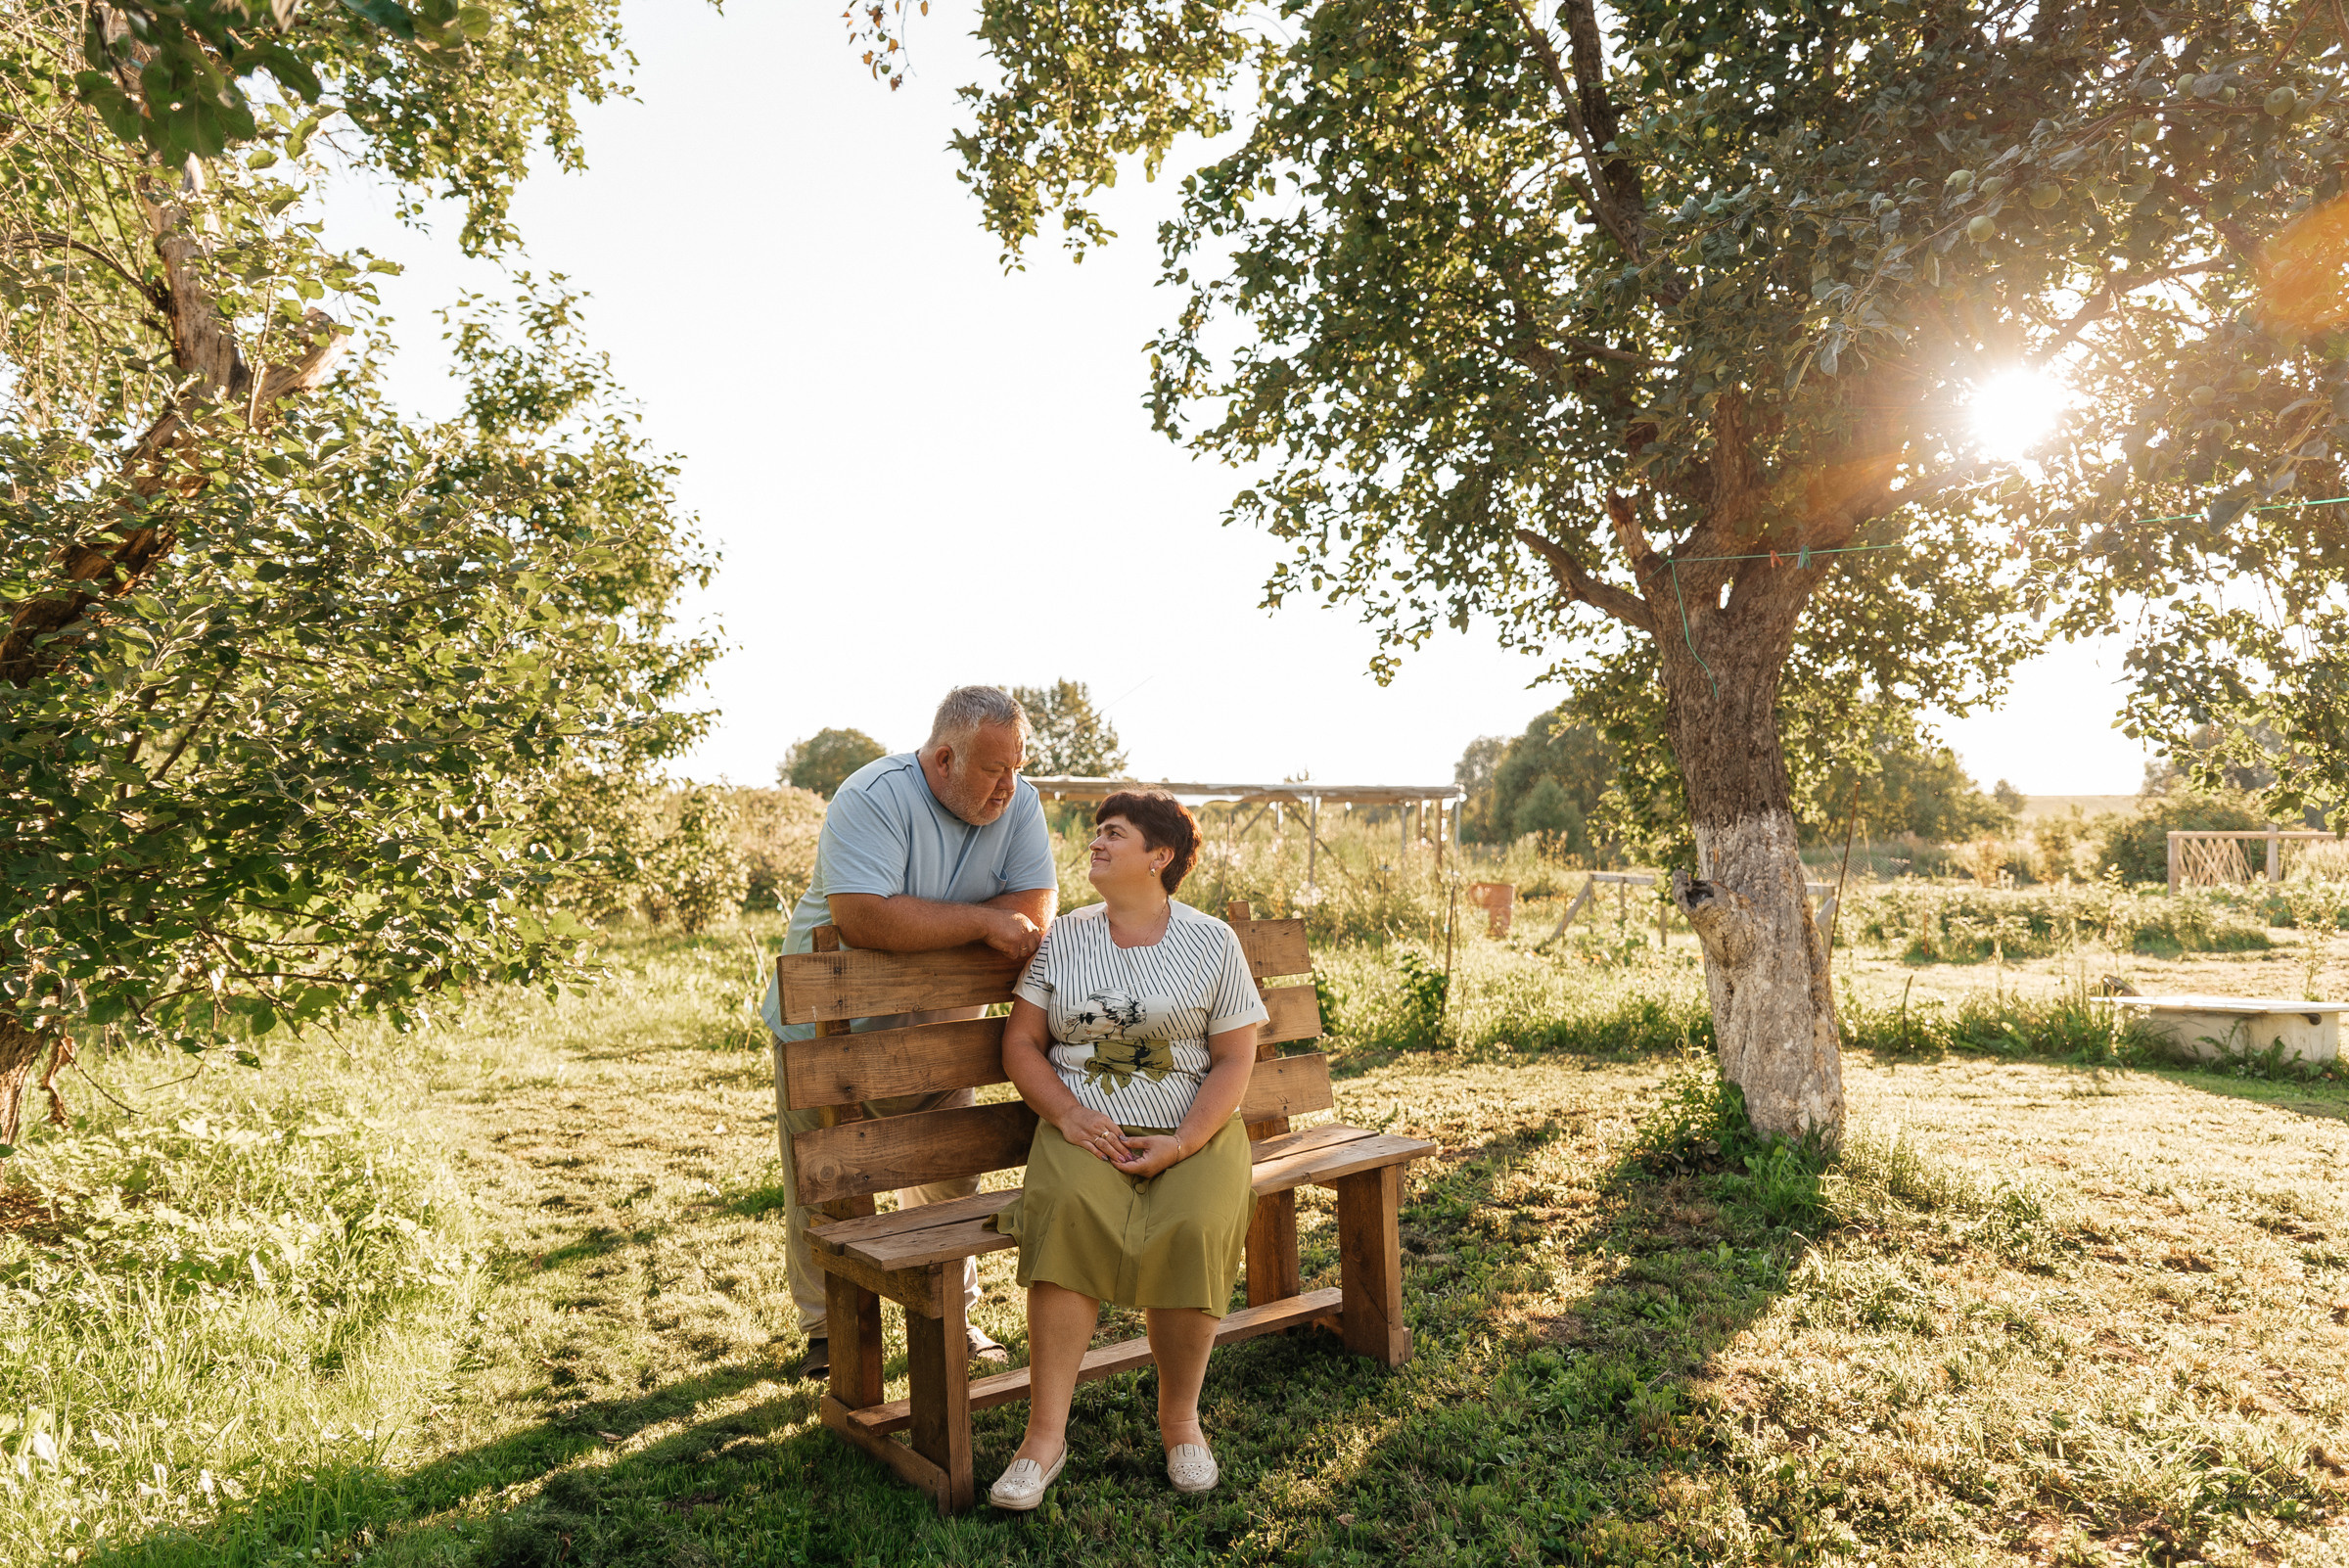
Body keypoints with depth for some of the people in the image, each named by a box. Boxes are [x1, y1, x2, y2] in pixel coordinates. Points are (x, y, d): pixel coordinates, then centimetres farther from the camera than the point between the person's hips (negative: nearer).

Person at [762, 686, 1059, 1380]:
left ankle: (952, 1318, 32)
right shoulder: (872, 798, -26)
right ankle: (827, 1330, 26)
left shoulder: (1017, 802, -10)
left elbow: (1037, 909, -17)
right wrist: (980, 921, -31)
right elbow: (863, 916, -39)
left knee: (948, 1181, 13)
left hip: (936, 1028, 4)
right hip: (829, 1024, -4)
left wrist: (923, 926, -27)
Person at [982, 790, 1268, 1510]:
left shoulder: (1211, 941, 4)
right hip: (1086, 1127, 1)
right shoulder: (1063, 938, 10)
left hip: (1192, 1131, -1)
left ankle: (1180, 1415, -5)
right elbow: (1020, 1043, 7)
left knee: (1195, 1228, -30)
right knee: (1068, 1211, -32)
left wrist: (1182, 1143, -13)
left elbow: (1235, 1060, 1)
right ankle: (1046, 1434, -24)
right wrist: (1067, 1113, -11)